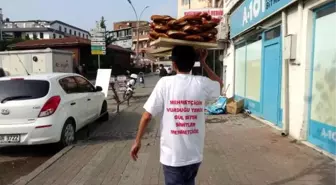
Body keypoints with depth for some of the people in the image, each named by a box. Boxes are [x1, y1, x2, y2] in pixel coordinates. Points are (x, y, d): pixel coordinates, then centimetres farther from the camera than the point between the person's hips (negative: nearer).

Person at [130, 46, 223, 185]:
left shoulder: (165, 83, -11)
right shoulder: (202, 83, -4)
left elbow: (147, 115, -10)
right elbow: (219, 84, 20)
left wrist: (137, 141, 3)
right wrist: (203, 63, 19)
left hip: (172, 156, -3)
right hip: (195, 155, 3)